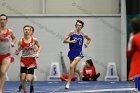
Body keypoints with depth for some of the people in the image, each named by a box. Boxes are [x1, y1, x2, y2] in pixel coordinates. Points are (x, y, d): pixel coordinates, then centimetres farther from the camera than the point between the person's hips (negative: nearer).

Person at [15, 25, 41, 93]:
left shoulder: (34, 40, -6)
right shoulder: (21, 41, -4)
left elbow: (39, 47, 11)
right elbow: (18, 50, 2)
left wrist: (37, 53, -5)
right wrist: (17, 52, -21)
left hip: (32, 60, -1)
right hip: (24, 60, 1)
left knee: (29, 79, -9)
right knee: (23, 79, -6)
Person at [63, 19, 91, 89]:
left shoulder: (83, 35, 1)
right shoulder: (72, 33, -3)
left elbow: (89, 39, 23)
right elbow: (64, 40, -3)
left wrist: (87, 44, 5)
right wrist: (71, 41, -18)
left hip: (78, 53, -2)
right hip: (72, 52, 2)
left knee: (72, 66, -23)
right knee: (74, 69, 13)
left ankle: (68, 82, -15)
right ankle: (79, 73, 52)